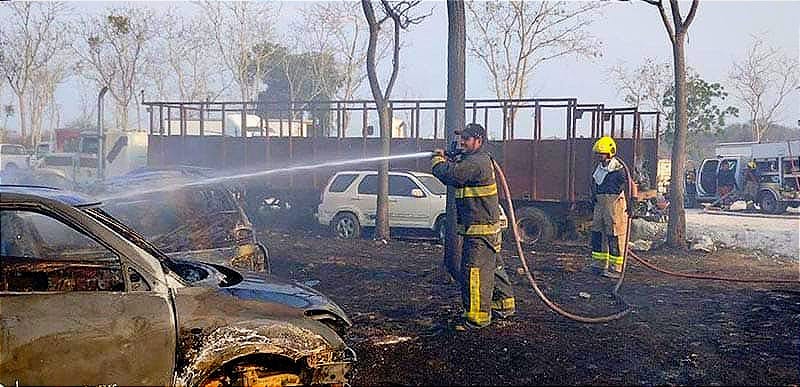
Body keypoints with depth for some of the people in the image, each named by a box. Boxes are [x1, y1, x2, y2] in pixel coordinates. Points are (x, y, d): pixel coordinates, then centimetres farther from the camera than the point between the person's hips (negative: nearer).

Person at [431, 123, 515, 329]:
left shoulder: (476, 162, -18)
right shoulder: (481, 160, 17)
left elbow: (450, 175, -25)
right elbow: (458, 177, 22)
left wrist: (437, 160, -5)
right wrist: (449, 160, 5)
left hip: (479, 229, -11)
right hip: (489, 226, 11)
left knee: (475, 271, -9)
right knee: (493, 266, 21)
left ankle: (478, 316, -6)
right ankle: (504, 304, 33)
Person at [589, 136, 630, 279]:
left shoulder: (618, 169, -11)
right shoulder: (598, 168, 14)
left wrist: (630, 205, -14)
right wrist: (593, 199, 24)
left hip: (615, 204, -8)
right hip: (600, 204, 8)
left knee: (615, 236, -4)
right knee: (597, 234, 10)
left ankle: (616, 269, 0)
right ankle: (599, 265, 19)